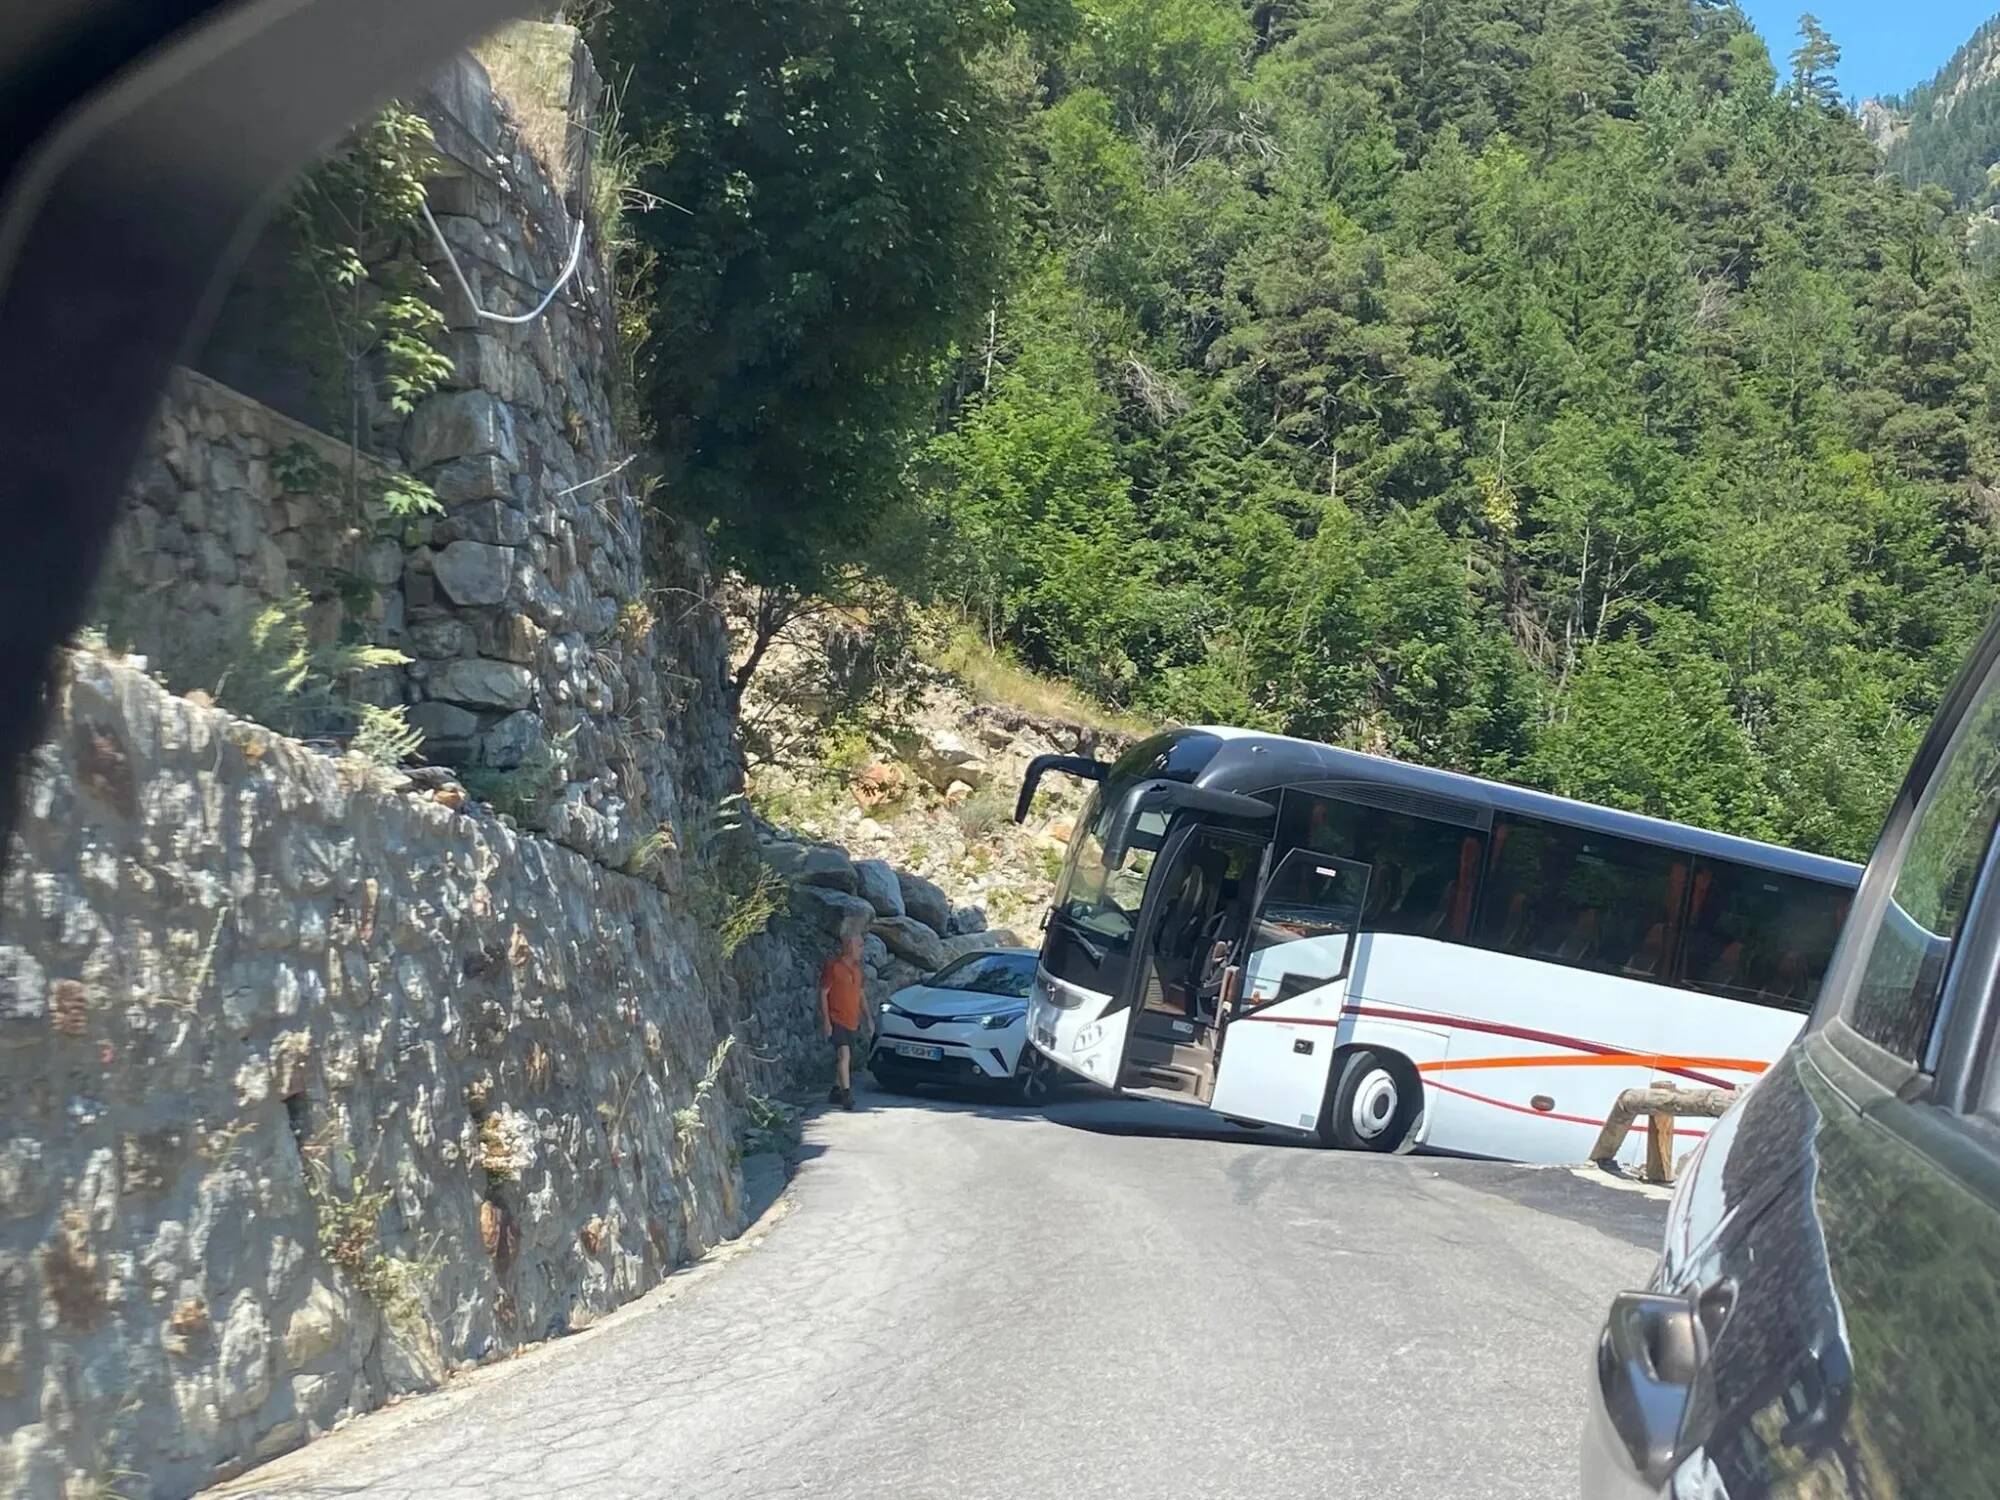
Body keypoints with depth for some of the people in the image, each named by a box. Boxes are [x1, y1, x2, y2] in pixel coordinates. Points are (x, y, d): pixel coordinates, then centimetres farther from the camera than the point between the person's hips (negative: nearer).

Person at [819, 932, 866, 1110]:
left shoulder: (856, 967, 13)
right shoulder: (833, 966, -10)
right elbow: (823, 993, -10)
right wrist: (825, 1020, -15)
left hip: (853, 1022, 8)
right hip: (837, 1020, -8)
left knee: (846, 1059, 12)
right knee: (844, 1055, -20)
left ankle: (836, 1091, 23)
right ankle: (847, 1092, -20)